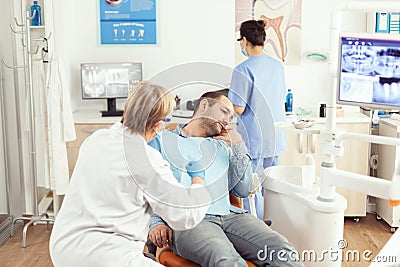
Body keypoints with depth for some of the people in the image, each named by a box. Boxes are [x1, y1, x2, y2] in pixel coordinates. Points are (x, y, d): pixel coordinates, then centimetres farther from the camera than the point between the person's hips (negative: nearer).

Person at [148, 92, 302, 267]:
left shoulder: (222, 146, 28)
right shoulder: (162, 140, 17)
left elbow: (243, 191, 20)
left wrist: (238, 146, 12)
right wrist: (155, 222, -9)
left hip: (229, 214, 5)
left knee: (282, 250, -21)